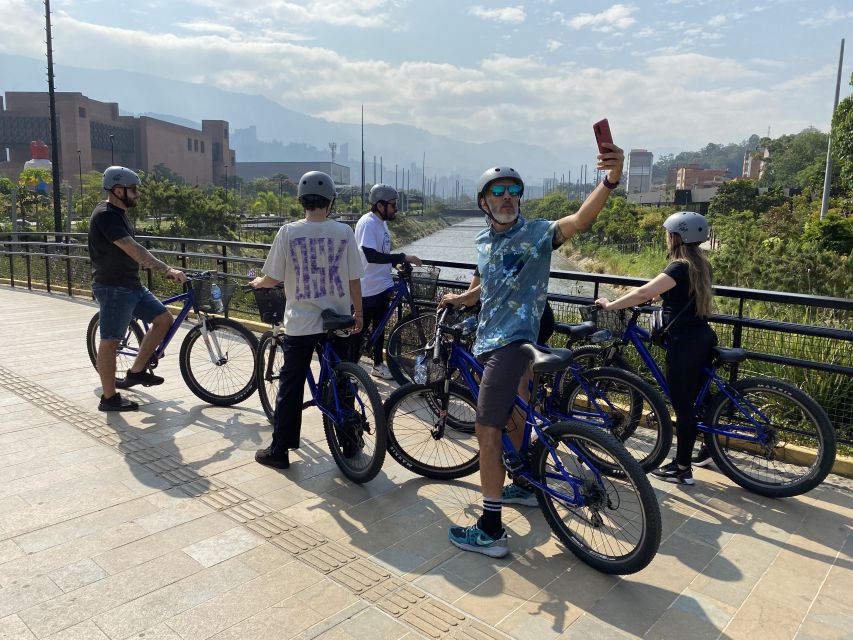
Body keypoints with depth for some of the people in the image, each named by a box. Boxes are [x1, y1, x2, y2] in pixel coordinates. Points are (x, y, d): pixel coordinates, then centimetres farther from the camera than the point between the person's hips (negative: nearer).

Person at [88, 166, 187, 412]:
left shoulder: (118, 214, 14)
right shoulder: (105, 215, -17)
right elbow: (134, 250, -26)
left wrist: (165, 270, 14)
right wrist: (167, 269, -28)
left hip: (131, 285, 10)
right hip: (113, 287, -10)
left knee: (164, 319, 7)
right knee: (110, 340, -1)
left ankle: (136, 372, 16)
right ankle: (109, 397, 10)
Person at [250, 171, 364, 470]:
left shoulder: (288, 232, -8)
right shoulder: (344, 232, -4)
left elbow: (272, 279, -3)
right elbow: (354, 280, -1)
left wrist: (257, 282, 19)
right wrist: (358, 313, 12)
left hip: (301, 322, -1)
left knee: (291, 387, 9)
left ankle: (279, 450, 17)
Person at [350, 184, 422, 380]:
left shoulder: (381, 222, 10)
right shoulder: (367, 223, -19)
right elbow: (371, 256, -30)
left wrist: (398, 262, 7)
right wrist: (403, 257, -29)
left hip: (381, 286, 9)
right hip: (367, 289, -9)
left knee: (379, 326, 18)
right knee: (359, 329, 3)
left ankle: (378, 364, 31)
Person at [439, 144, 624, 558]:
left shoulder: (537, 233, -9)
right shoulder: (483, 242, 11)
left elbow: (581, 218, -29)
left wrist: (611, 179, -45)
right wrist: (460, 298, 17)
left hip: (513, 341, -8)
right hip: (489, 340, 8)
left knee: (487, 431, -9)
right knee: (513, 418, 23)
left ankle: (491, 530, 0)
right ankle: (526, 486, 44)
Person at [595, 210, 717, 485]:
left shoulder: (680, 268, -19)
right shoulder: (700, 265, 9)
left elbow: (644, 293, -27)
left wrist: (610, 305, -19)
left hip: (684, 344, -9)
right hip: (703, 338, 9)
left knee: (683, 406, -1)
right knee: (698, 397, 22)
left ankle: (682, 469, 9)